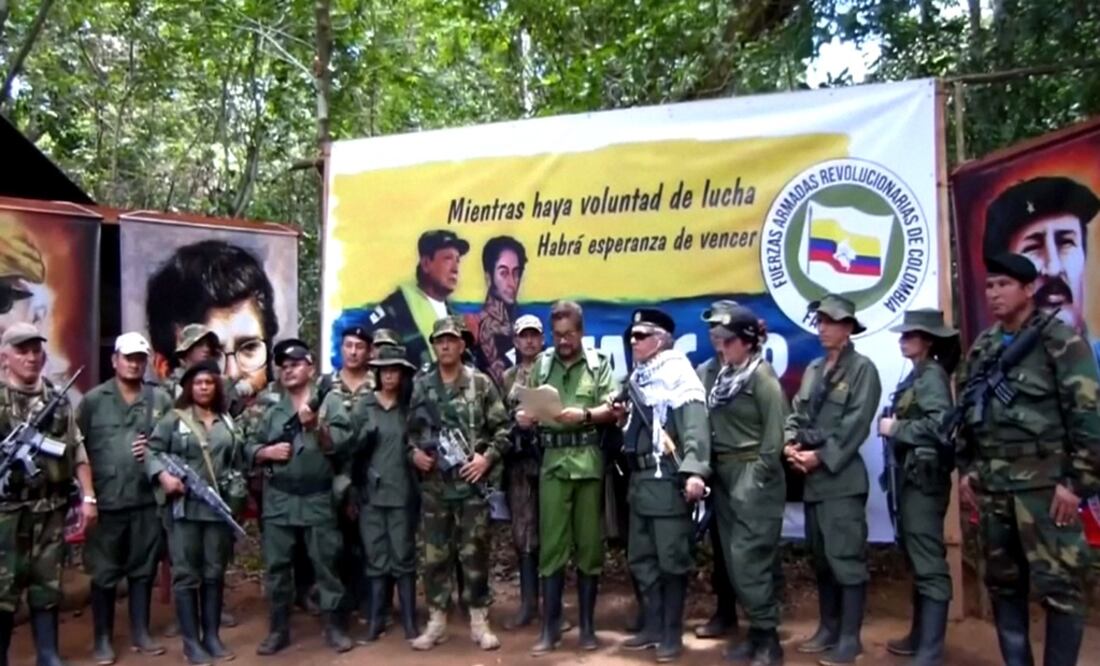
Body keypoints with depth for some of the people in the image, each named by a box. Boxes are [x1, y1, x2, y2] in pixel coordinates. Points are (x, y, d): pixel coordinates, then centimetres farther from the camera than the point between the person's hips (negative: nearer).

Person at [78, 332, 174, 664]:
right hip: (105, 501, -2)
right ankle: (103, 639, 20)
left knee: (144, 569, 11)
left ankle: (140, 633, 24)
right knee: (104, 572, 7)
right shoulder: (93, 400, 1)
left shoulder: (161, 399, 5)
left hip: (148, 500, 2)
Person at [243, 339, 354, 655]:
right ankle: (279, 629, 22)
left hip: (318, 499, -2)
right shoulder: (268, 404, 8)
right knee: (276, 565, 9)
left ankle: (334, 626, 16)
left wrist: (316, 425, -22)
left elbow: (341, 445, -9)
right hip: (278, 499, 3)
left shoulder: (330, 401, 0)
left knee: (326, 563, 5)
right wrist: (267, 452, -12)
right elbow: (249, 447, 7)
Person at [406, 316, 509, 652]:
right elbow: (409, 429, 13)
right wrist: (413, 453, -4)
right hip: (433, 485, 2)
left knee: (475, 554, 4)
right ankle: (436, 622, 20)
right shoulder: (421, 386, 7)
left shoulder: (481, 383, 0)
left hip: (471, 483, -2)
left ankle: (479, 622, 16)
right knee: (434, 555, 8)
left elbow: (503, 429, 0)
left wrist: (488, 458, -12)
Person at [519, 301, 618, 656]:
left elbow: (612, 411, -2)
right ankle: (550, 627, 13)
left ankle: (588, 625, 19)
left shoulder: (599, 364, 5)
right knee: (551, 545, 3)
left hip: (588, 461, -1)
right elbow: (526, 406, 9)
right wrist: (524, 416, -13)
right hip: (553, 461, 1)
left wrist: (585, 415, -19)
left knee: (589, 545, 7)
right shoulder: (542, 364, 11)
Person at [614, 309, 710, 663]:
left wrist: (694, 470, -30)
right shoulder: (637, 377, 17)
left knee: (671, 558, 0)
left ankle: (672, 633, 13)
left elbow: (695, 425, -20)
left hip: (669, 478, -9)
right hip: (640, 477, 9)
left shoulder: (678, 373, -9)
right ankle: (654, 625, 27)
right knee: (640, 557, 14)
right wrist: (623, 417, 7)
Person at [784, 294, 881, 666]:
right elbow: (797, 412, 14)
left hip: (842, 477, -7)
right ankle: (828, 630, 26)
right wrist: (790, 444, -4)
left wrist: (821, 456, -15)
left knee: (846, 559, -3)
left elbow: (856, 424, -13)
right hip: (812, 478, 7)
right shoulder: (813, 369, 15)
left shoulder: (862, 368, -5)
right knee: (821, 559, 14)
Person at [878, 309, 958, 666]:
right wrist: (892, 425, -2)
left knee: (929, 561, -7)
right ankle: (920, 635, 27)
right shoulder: (916, 375, 16)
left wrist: (895, 428, -16)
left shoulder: (933, 374, -11)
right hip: (910, 474, 10)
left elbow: (940, 424, -25)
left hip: (925, 476, -10)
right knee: (916, 558, 16)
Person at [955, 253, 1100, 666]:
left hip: (1044, 482, -6)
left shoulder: (1061, 341, -4)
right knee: (1002, 582, 12)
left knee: (1060, 584, -2)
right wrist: (965, 469, 12)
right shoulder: (982, 347, 13)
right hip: (991, 484, 6)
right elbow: (965, 412, 17)